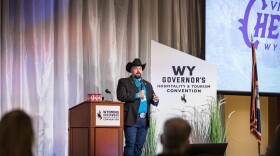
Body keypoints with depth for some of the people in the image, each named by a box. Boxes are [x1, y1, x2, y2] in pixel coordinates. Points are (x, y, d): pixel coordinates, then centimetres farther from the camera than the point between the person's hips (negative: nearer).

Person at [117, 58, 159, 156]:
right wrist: (136, 95, -15)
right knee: (130, 145, -8)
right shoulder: (124, 82, 3)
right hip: (132, 119, -5)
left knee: (139, 146, 7)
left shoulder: (147, 84, 19)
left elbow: (152, 99, 15)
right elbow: (120, 96, -12)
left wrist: (155, 100, -8)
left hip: (144, 120, 5)